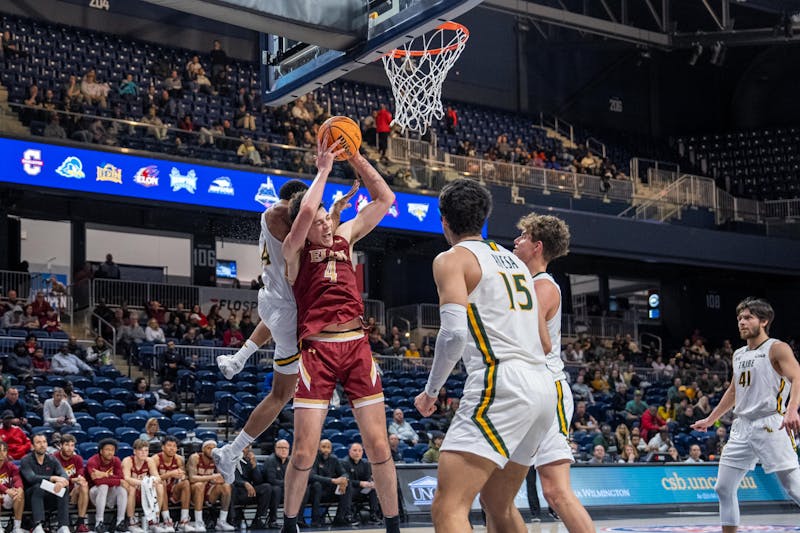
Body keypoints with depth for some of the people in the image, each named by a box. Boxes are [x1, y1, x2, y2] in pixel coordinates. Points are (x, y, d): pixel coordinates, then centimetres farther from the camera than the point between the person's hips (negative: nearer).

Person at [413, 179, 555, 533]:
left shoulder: (452, 258, 0)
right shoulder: (514, 260, 23)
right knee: (498, 505, 24)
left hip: (500, 385, -9)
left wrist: (431, 390, -2)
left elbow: (454, 334, -15)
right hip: (542, 386, 9)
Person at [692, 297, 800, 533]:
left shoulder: (777, 348, -5)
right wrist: (710, 420, 31)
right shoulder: (738, 355, 17)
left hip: (770, 425, -8)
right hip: (742, 426, 8)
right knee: (723, 488, 6)